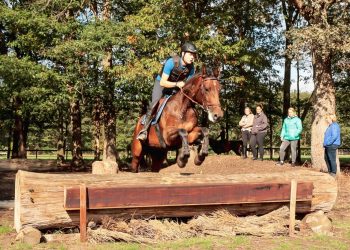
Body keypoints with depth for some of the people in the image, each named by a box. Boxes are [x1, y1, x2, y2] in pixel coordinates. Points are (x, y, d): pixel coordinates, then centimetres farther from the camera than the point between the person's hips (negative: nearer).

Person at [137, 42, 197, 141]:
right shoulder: (171, 62, -31)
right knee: (155, 103, -25)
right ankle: (144, 130, -22)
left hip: (176, 87, 6)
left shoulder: (191, 67, -15)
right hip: (161, 84, -6)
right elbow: (163, 82, -31)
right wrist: (177, 84, -44)